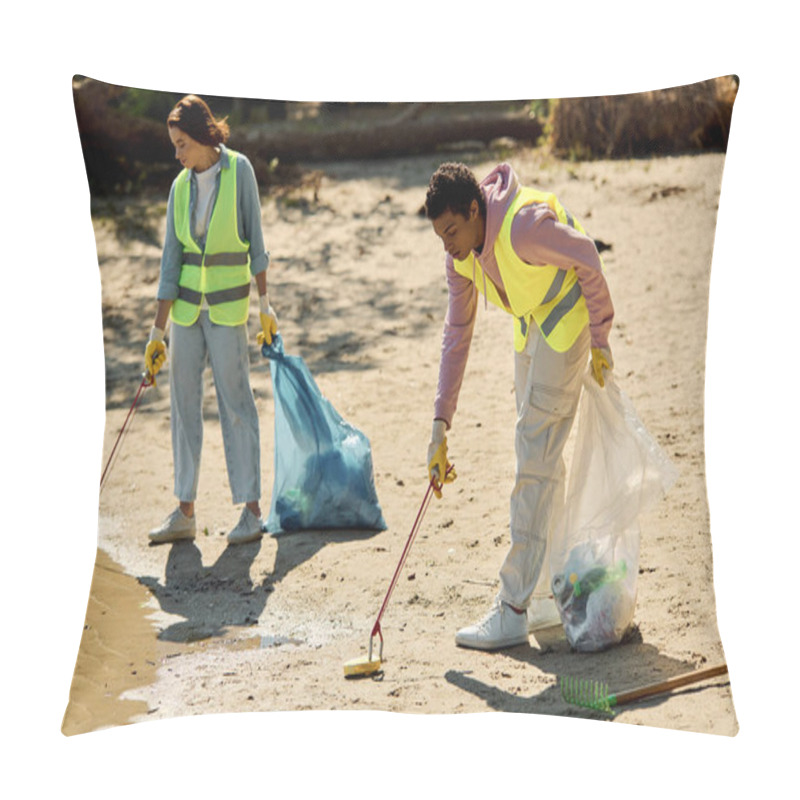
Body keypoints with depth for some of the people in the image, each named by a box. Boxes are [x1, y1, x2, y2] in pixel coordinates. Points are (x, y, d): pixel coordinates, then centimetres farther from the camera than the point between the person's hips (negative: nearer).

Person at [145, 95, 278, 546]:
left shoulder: (239, 171, -6)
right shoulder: (180, 187, 5)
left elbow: (255, 240, -3)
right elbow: (171, 260, 4)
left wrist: (266, 303, -5)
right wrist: (158, 331, 2)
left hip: (228, 305, -5)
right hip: (186, 306, 5)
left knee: (235, 403, -3)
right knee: (184, 404, 6)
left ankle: (252, 510, 4)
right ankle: (185, 513, 13)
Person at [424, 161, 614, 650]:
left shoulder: (522, 225, -30)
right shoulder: (461, 255, -5)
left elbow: (588, 259, -19)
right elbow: (457, 334, 2)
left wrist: (600, 339, -13)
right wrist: (441, 424, -1)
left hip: (566, 326, -9)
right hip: (530, 329, 9)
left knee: (535, 458, -11)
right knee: (544, 461, 13)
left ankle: (514, 611, -10)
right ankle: (551, 595, 23)